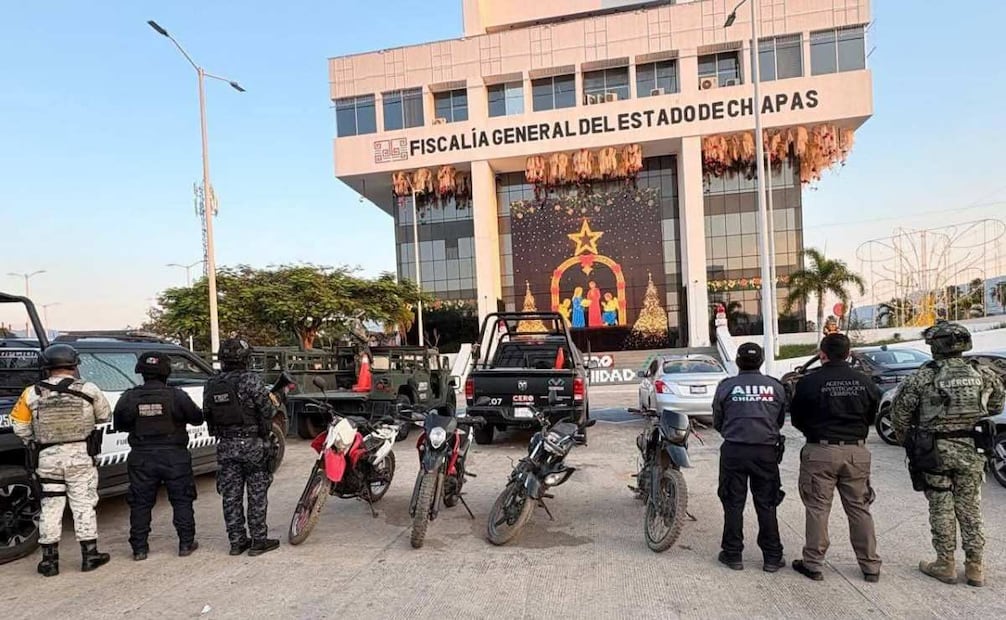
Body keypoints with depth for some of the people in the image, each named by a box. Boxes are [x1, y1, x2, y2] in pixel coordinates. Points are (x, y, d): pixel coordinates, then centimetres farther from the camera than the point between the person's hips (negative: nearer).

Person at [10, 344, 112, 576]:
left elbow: (20, 428, 3)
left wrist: (35, 444, 18)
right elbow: (104, 416, 2)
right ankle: (89, 555, 15)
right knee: (83, 505, 8)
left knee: (51, 507, 13)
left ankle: (49, 560, 19)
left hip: (47, 458, 2)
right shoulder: (88, 390, -9)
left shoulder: (32, 394, -3)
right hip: (80, 456, -2)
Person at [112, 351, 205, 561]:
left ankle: (139, 548, 17)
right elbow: (197, 418, -2)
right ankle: (186, 543, 14)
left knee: (140, 503, 14)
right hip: (174, 456, -1)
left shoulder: (130, 397, -5)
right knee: (182, 500, 10)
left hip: (142, 458, 2)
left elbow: (119, 424, 7)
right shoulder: (176, 395, -11)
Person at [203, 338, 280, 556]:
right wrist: (265, 431, 3)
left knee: (231, 495, 12)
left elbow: (207, 416, 10)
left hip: (225, 446, 5)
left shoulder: (211, 385, 4)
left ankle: (236, 541, 19)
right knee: (257, 494, 4)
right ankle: (259, 540, 9)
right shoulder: (250, 380, -14)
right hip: (251, 443, -5)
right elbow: (267, 410, -14)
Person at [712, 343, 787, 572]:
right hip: (766, 451, 2)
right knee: (766, 505, 11)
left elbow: (717, 422, 6)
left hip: (733, 450, -1)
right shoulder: (776, 387, 2)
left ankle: (733, 554, 16)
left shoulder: (726, 386, -3)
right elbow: (780, 421, 12)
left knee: (733, 504, 8)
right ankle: (772, 557, 18)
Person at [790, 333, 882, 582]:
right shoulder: (864, 382, 0)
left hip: (820, 452, -3)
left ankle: (813, 564, 12)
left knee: (818, 509, 5)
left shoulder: (809, 382, -10)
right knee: (860, 509, 14)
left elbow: (797, 419, -1)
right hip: (856, 452, 4)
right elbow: (871, 417, 10)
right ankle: (870, 566, 22)